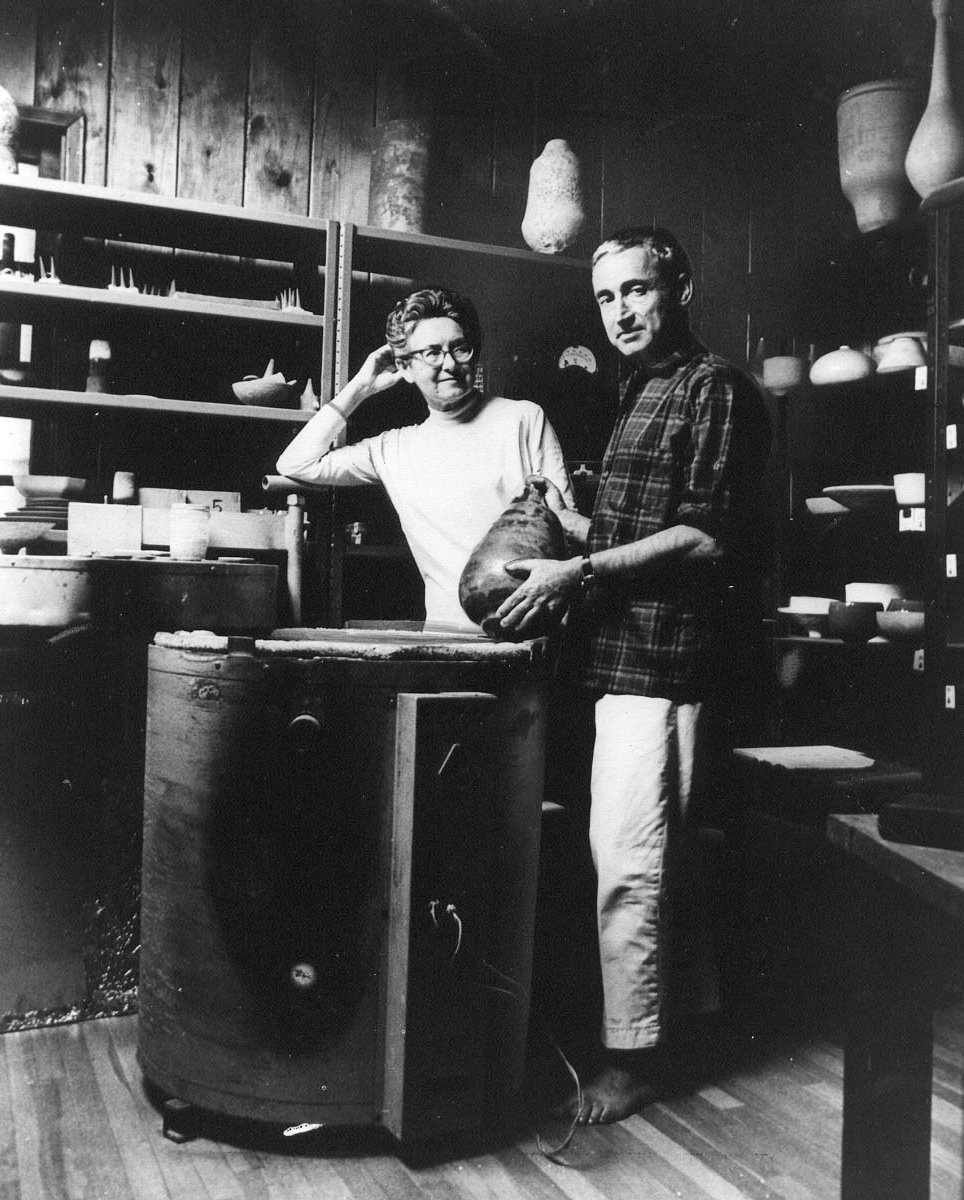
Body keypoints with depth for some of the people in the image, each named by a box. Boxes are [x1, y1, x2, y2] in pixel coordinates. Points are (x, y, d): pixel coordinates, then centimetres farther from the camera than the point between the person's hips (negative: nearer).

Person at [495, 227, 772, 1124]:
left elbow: (706, 537, -17)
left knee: (626, 856, -6)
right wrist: (576, 529, 10)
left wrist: (579, 571, -18)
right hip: (627, 650, 10)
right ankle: (692, 1007, 33)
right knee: (663, 849, 17)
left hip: (660, 652, -9)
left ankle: (631, 1053, 8)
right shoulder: (639, 392, 21)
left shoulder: (713, 386, -7)